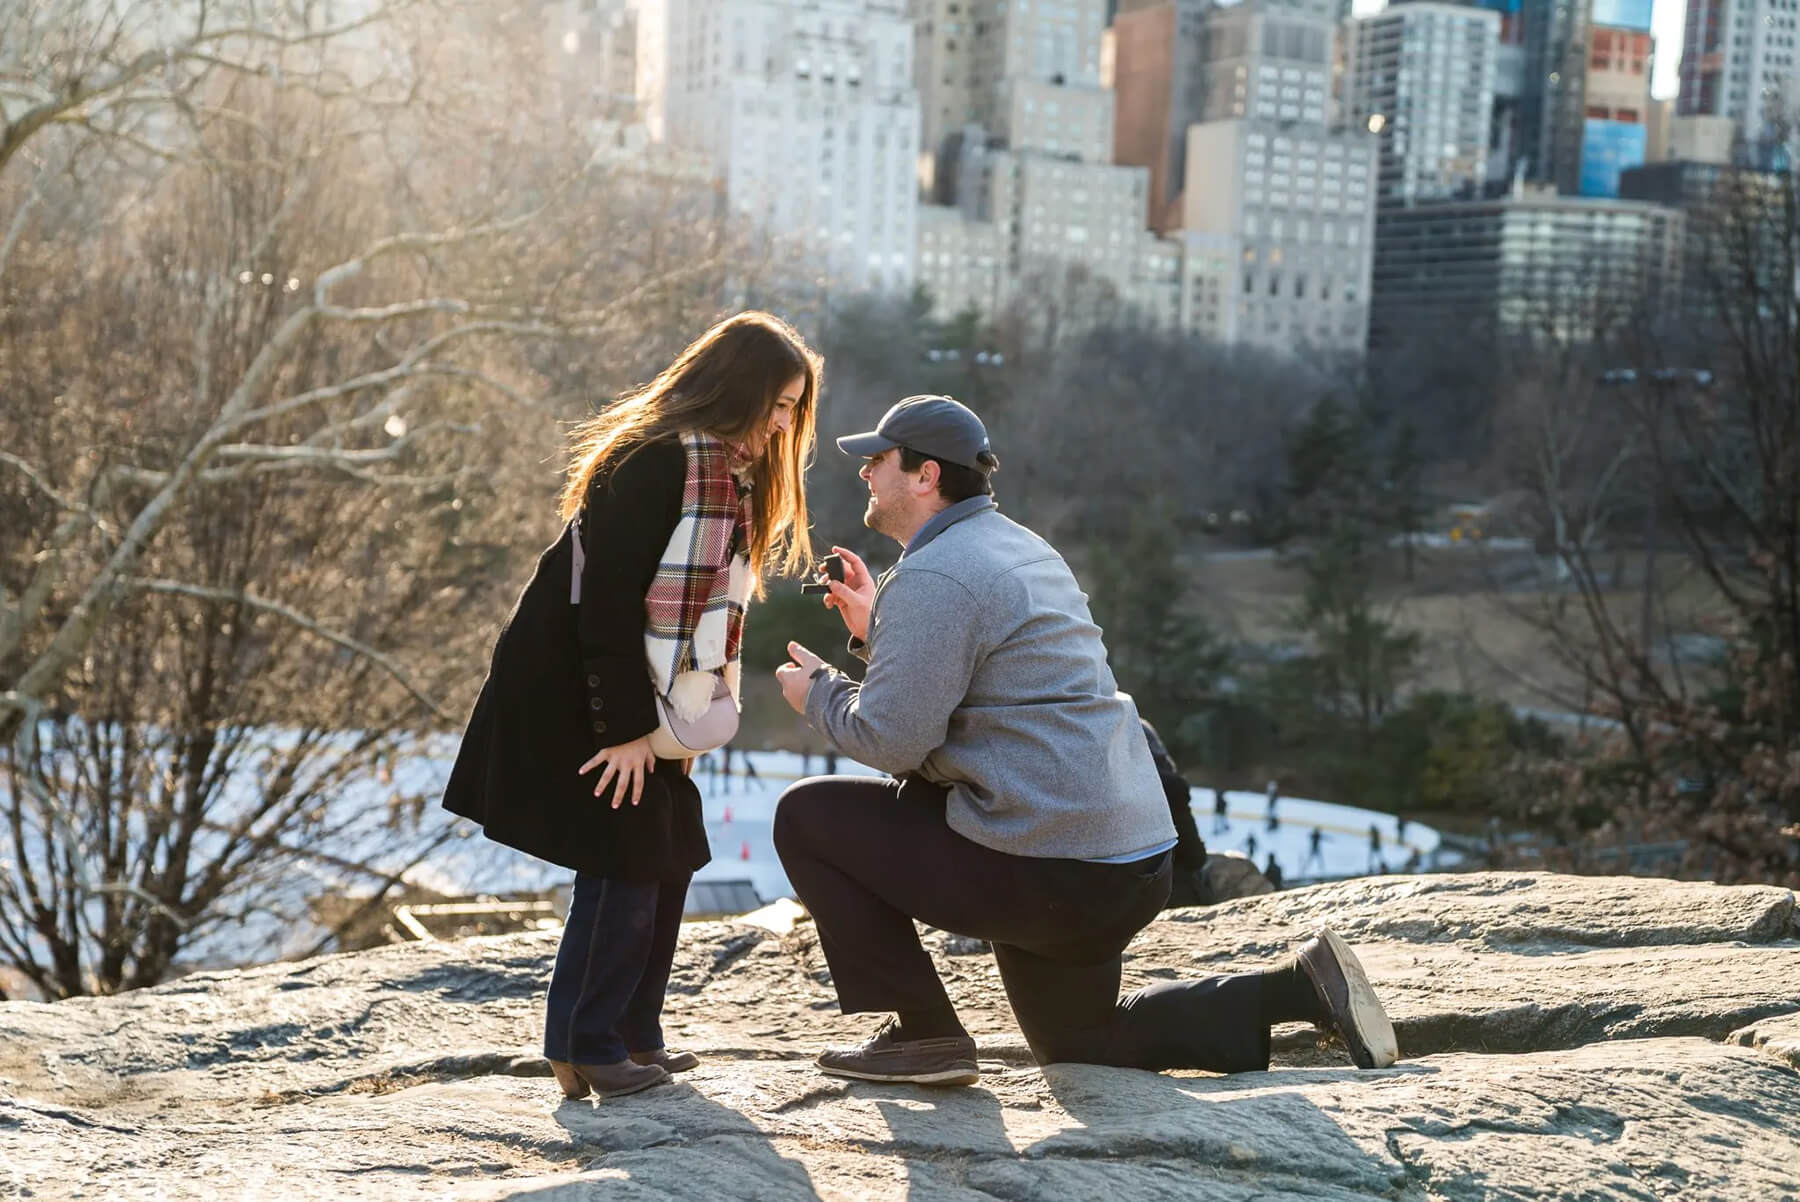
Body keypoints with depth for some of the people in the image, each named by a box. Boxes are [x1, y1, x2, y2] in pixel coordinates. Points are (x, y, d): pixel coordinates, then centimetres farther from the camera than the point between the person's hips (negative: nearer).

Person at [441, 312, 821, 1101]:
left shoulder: (726, 473, 10)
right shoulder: (656, 460, -20)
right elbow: (607, 597, -24)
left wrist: (670, 720, 6)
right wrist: (625, 729, -23)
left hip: (645, 701, 9)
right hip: (574, 693, -9)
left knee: (666, 861, 10)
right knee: (625, 865, -7)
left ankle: (633, 1035, 20)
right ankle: (584, 1048, 3)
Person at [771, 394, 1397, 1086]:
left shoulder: (932, 577, -14)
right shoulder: (1020, 548, 17)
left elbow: (892, 739, -19)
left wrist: (817, 693, -1)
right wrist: (876, 631, 24)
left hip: (1047, 873, -10)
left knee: (807, 815, 0)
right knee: (1078, 1043, 28)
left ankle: (921, 1034, 0)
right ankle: (1297, 985, 15)